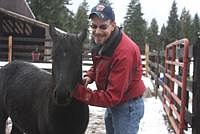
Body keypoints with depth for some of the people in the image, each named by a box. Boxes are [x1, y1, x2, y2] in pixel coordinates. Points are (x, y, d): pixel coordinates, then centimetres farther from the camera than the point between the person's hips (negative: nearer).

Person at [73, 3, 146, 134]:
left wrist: (78, 91, -33)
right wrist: (89, 76, -8)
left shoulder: (124, 52, -32)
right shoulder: (101, 41, -6)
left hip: (128, 107, -8)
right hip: (112, 104, 9)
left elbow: (111, 97, -31)